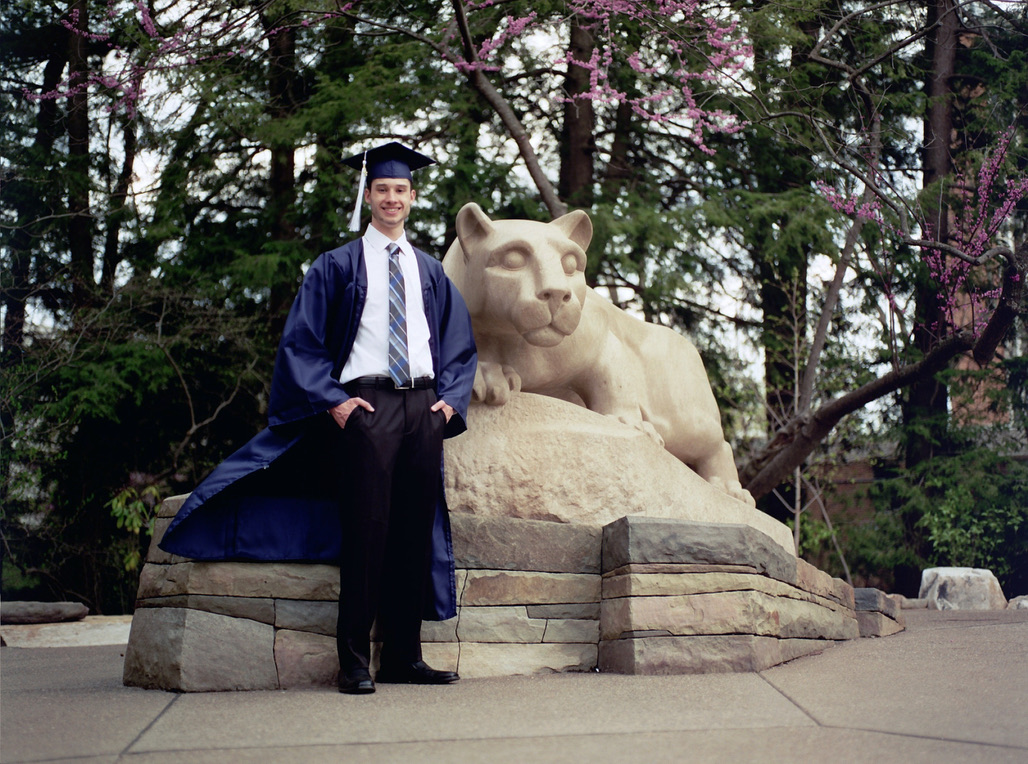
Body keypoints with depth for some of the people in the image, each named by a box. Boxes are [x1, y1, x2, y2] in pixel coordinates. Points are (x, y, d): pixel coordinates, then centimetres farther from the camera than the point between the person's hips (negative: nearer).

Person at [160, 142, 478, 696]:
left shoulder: (431, 273, 18)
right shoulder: (336, 267, 6)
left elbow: (460, 346, 21)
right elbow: (300, 343, 2)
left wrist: (450, 399, 5)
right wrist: (332, 401, -10)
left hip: (423, 407, 4)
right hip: (363, 406, -4)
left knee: (415, 532, 3)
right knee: (366, 531, -8)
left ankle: (403, 655, 11)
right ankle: (355, 662, -2)